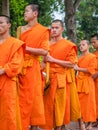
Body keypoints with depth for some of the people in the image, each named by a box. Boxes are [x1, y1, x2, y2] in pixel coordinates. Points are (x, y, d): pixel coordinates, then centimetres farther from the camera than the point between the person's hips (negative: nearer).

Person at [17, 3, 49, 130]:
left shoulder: (43, 30, -2)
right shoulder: (20, 29, 15)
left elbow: (44, 51, -11)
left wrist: (26, 48, -14)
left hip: (32, 67, -5)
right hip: (19, 66, 5)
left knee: (33, 97, 0)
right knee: (20, 98, 5)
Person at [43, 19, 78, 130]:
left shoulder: (68, 45, 1)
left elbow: (71, 64, -7)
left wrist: (53, 60, -12)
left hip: (59, 78, -4)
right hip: (46, 77, 4)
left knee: (58, 104, -1)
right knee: (46, 104, 3)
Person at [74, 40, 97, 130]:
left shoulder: (92, 57, -1)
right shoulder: (79, 58, 17)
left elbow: (91, 70, -11)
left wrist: (78, 68, -10)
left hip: (87, 82, -5)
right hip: (79, 81, 5)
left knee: (88, 103, -3)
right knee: (79, 102, 3)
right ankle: (81, 122, 11)